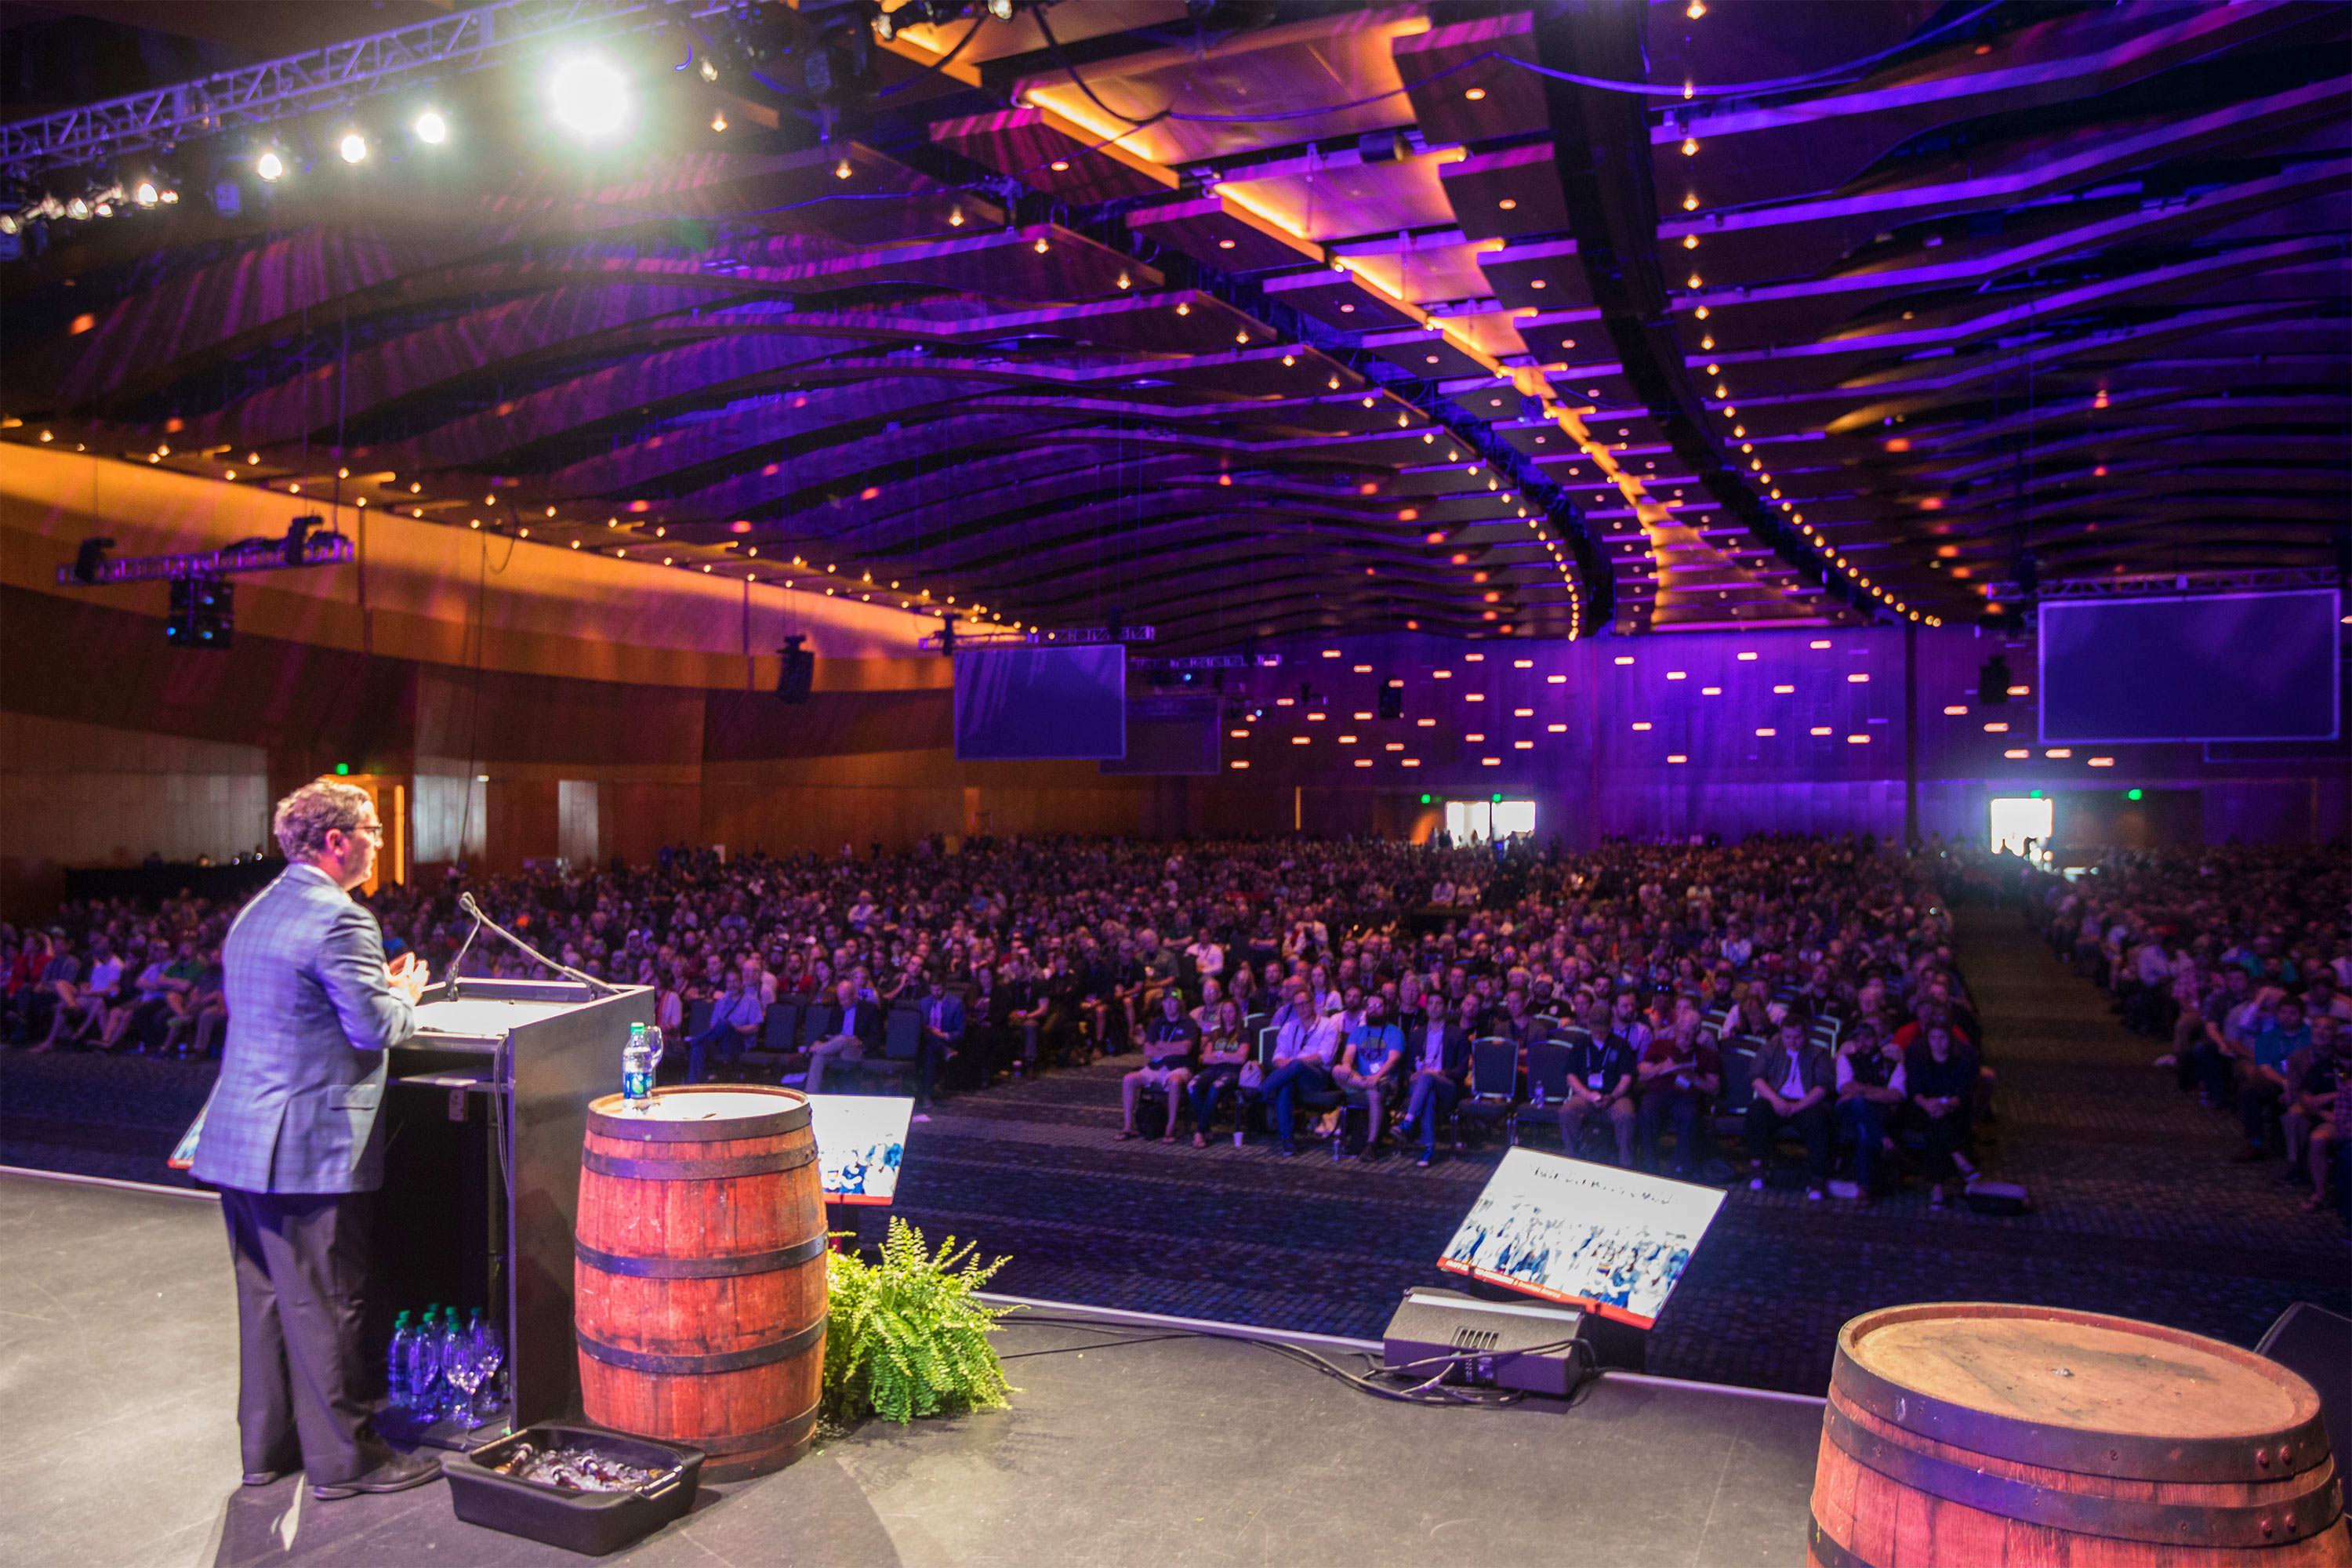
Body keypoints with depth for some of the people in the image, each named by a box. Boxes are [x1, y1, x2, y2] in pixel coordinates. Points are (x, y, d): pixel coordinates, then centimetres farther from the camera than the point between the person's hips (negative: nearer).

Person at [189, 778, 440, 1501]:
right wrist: (405, 995, 0)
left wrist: (380, 988, 16)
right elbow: (375, 1029, -20)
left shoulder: (256, 912, 14)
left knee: (264, 1296, 17)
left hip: (239, 1139, 9)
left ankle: (266, 1446, 29)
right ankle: (342, 1459, 12)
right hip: (311, 1148, -9)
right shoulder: (339, 919, -17)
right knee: (323, 1305, 1)